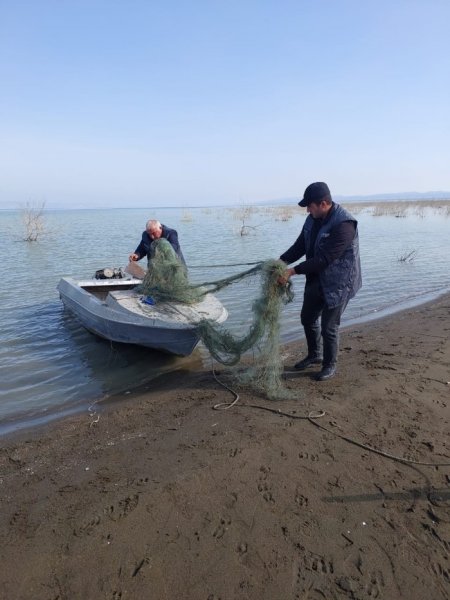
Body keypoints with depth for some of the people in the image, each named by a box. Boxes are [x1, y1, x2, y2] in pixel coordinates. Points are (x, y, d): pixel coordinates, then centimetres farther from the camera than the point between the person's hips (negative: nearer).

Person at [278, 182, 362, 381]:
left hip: (337, 283, -8)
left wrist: (292, 271, -32)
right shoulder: (313, 218, 0)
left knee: (328, 327, 2)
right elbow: (300, 245, 6)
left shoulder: (343, 224, -27)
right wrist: (281, 261, -10)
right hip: (315, 280, 9)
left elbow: (324, 259, -31)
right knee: (308, 318, 19)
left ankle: (330, 365, 24)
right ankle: (314, 355, 40)